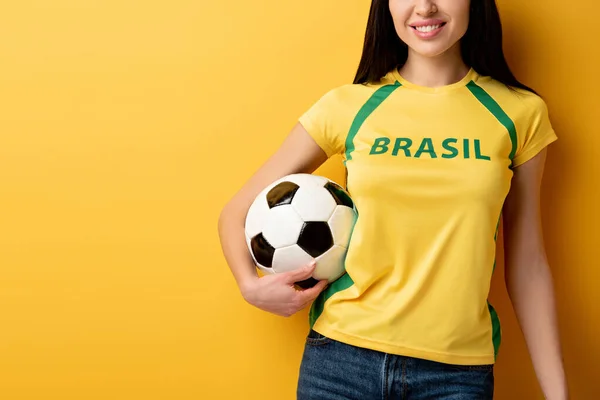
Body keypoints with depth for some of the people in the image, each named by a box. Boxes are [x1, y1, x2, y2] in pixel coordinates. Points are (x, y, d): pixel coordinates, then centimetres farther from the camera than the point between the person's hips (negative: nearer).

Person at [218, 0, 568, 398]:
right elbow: (236, 214, 3)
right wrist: (251, 285, -16)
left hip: (458, 367, 1)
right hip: (342, 353, 0)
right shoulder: (347, 106, -3)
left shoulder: (520, 113, -1)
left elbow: (527, 264, 4)